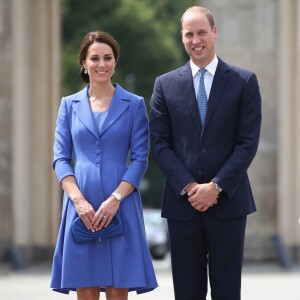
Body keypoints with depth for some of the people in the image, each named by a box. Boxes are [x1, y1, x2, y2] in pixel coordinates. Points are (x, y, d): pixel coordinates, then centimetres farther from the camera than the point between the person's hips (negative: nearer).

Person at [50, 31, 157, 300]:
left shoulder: (134, 105, 6)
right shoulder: (70, 105, 11)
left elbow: (140, 158, 1)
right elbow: (60, 158, 6)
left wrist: (115, 199, -12)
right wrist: (79, 200, -10)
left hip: (121, 205, -1)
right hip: (81, 206, 1)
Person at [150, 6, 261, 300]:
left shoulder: (244, 81, 2)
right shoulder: (165, 84, 7)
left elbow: (248, 142, -3)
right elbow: (159, 143, 2)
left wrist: (216, 187, -12)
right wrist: (188, 187, -10)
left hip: (227, 201, -1)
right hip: (182, 203, 1)